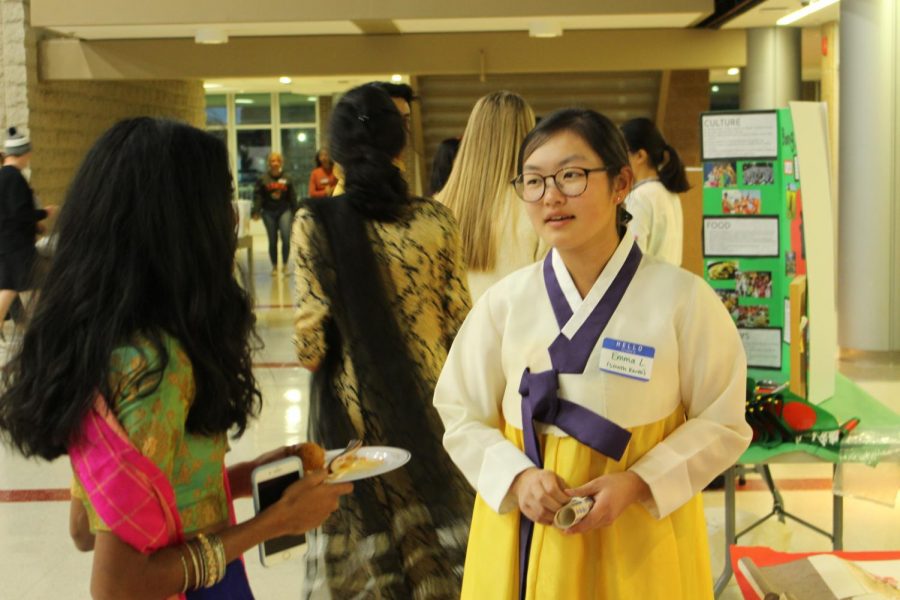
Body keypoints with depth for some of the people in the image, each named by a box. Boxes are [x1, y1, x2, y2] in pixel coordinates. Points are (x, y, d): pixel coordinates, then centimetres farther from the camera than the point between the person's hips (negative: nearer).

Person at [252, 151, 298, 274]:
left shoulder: (286, 179, 6)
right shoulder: (263, 179, 1)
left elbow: (292, 197, 9)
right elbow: (257, 196, -3)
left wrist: (295, 212, 8)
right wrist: (256, 212, -11)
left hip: (284, 211, 0)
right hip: (268, 212, 0)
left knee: (286, 238, -13)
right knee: (272, 241, 5)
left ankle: (285, 265, 1)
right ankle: (274, 266, 17)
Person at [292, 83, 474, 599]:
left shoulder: (317, 222, -12)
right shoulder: (437, 220, -7)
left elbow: (311, 335, -12)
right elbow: (460, 322, -3)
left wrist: (310, 353, 9)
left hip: (352, 406, -1)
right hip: (430, 398, 2)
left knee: (359, 544, 13)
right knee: (438, 529, 17)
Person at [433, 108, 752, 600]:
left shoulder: (682, 298, -10)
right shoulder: (503, 302, -4)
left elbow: (721, 423, -3)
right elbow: (463, 417, 3)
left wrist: (636, 484, -16)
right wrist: (518, 477, -14)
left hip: (640, 537, -2)